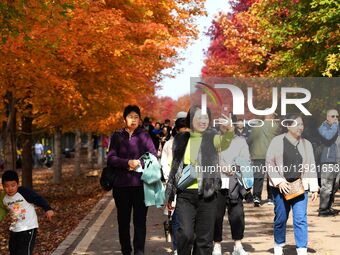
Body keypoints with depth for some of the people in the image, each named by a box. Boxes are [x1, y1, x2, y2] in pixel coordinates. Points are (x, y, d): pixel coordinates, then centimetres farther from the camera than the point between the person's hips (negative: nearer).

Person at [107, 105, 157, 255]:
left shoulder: (144, 136, 5)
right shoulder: (117, 136, 6)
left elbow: (153, 156, 1)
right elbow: (111, 158, -2)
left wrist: (139, 163, -15)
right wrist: (128, 163, -16)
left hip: (141, 184, -1)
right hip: (121, 185, 1)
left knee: (140, 220, -4)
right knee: (123, 220, 9)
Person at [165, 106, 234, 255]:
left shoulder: (212, 138, 0)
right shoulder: (180, 139, 8)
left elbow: (224, 142, -24)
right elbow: (174, 167, 13)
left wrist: (228, 132, -48)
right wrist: (169, 195, 13)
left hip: (206, 194, -1)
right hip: (185, 194, 1)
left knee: (204, 238, 4)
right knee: (185, 234, -16)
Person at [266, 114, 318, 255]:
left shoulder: (306, 144, 10)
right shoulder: (277, 141, -1)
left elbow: (311, 167, 11)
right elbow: (269, 163, -1)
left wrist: (314, 188, 5)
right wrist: (279, 181, -10)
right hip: (281, 187, -2)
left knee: (301, 219, -6)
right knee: (281, 218, 8)